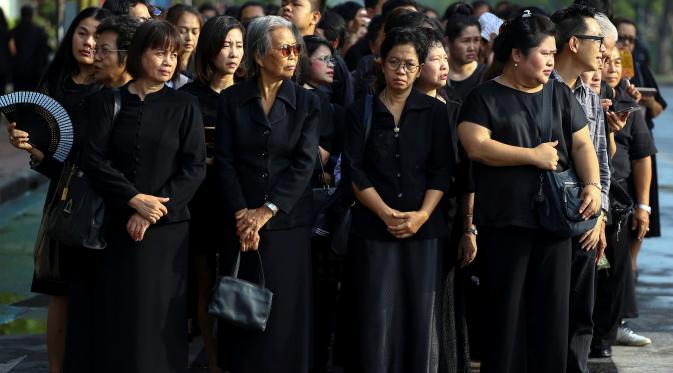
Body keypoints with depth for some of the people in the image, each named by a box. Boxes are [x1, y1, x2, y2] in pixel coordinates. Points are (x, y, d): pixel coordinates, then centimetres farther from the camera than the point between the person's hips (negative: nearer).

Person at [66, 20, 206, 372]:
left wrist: (155, 211, -12)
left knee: (155, 317, 0)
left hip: (166, 229, 0)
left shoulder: (184, 106, 4)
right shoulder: (106, 102, 5)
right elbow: (93, 159, -4)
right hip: (112, 226, 1)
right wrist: (134, 199, -15)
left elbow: (194, 168, -2)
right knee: (110, 314, 1)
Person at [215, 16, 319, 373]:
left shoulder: (307, 103, 3)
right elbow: (224, 162, -1)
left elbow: (304, 164, -5)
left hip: (288, 223, 0)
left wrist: (267, 211, -13)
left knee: (284, 313, 0)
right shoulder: (231, 100, 4)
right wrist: (241, 214, -13)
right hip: (241, 223, 0)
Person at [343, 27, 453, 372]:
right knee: (377, 317, -6)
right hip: (374, 228, -1)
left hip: (425, 228, 1)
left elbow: (441, 171, 3)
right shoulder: (360, 112, 7)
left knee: (422, 316, -1)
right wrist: (386, 213, -12)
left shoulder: (435, 112, 9)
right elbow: (355, 171, 0)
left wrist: (422, 214, -11)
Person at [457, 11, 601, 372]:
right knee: (506, 309, -1)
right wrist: (534, 156, -10)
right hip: (504, 223, -4)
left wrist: (592, 185, -8)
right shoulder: (485, 97, 1)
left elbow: (582, 144, 10)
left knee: (552, 309, 5)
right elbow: (476, 146, -13)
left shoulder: (560, 95, 14)